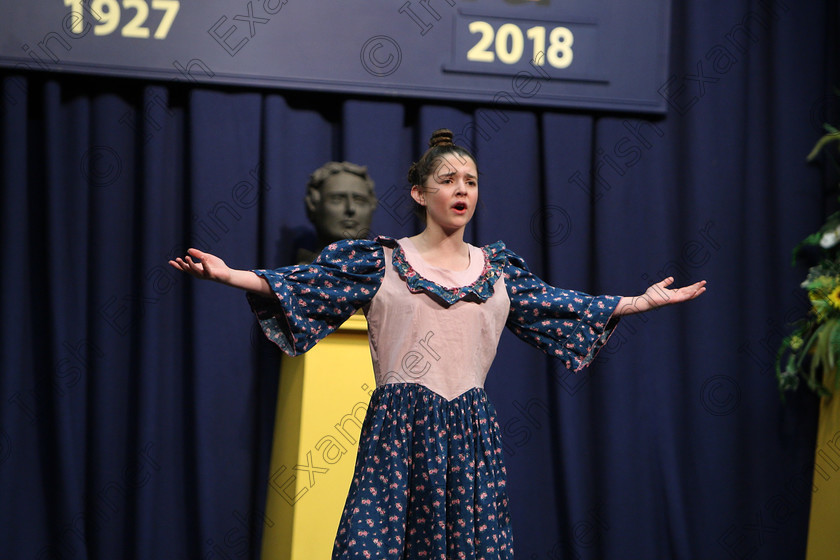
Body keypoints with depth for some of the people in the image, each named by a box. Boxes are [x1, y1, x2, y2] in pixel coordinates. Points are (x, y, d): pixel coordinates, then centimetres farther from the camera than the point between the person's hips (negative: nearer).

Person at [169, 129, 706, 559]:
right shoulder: (381, 261, 4)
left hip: (471, 431, 3)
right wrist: (228, 274, -12)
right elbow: (304, 283, -1)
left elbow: (561, 306, 20)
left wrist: (644, 301, 20)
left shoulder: (498, 267, 13)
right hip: (399, 428, -3)